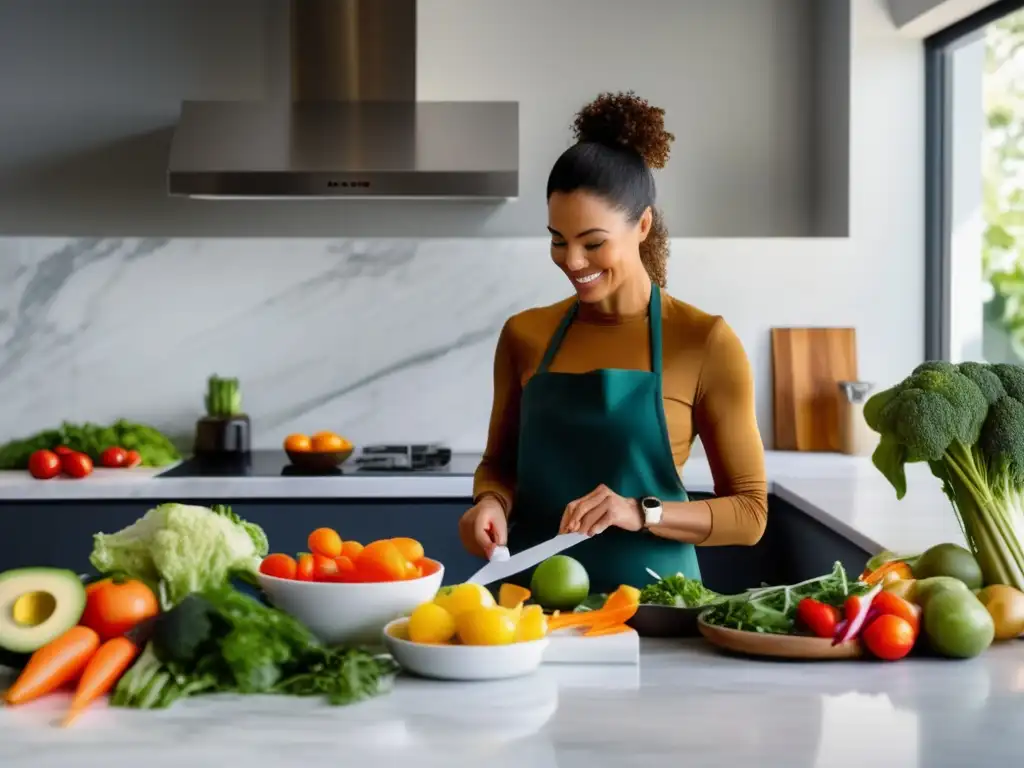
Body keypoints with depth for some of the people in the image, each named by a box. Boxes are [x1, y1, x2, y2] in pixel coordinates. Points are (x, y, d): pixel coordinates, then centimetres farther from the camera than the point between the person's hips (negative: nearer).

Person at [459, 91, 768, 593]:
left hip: (649, 601, -2)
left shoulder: (704, 343, -3)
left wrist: (640, 513, -15)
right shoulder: (524, 335, 6)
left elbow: (749, 512, -1)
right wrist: (492, 501, -2)